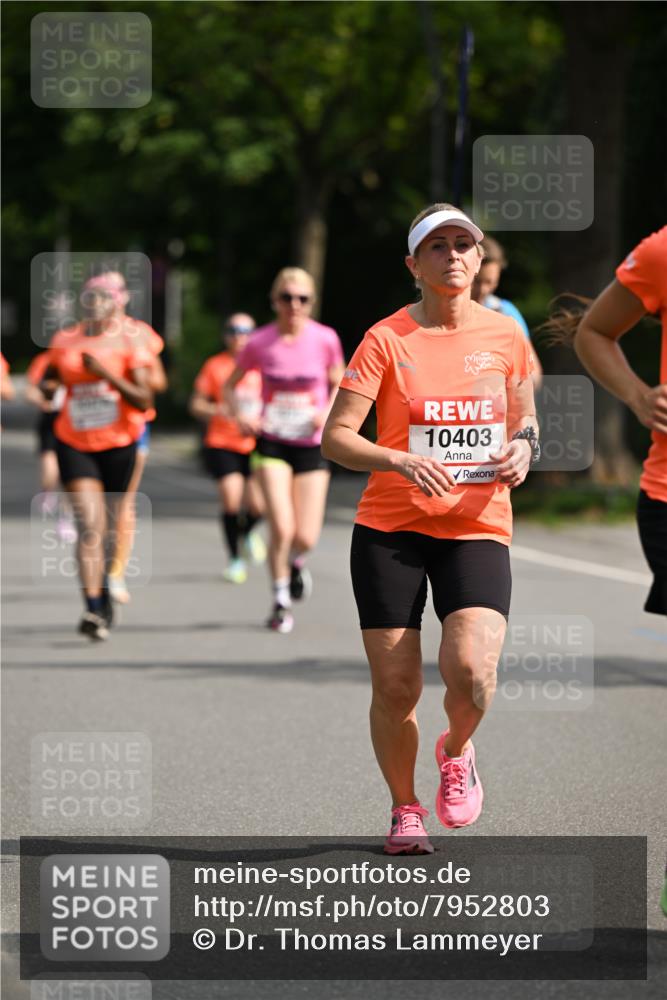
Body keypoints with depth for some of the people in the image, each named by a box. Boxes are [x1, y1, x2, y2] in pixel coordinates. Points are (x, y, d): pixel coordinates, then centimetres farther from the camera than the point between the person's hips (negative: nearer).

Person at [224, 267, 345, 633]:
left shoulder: (325, 339, -6)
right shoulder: (259, 343, -6)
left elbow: (338, 383, 10)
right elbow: (230, 385, 8)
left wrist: (329, 412, -9)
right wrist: (240, 416, -10)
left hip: (312, 445, 1)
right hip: (273, 443, -1)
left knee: (306, 538, -3)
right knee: (282, 528, -16)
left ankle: (296, 562, 37)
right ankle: (281, 602, 6)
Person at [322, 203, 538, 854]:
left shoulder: (505, 335, 5)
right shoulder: (388, 339, -4)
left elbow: (523, 420, 20)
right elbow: (335, 438, -9)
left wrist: (522, 447, -4)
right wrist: (401, 461, -25)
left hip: (478, 530, 1)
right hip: (390, 529, -1)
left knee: (470, 671, -21)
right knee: (395, 688, -3)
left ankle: (456, 750, 14)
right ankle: (404, 811, 22)